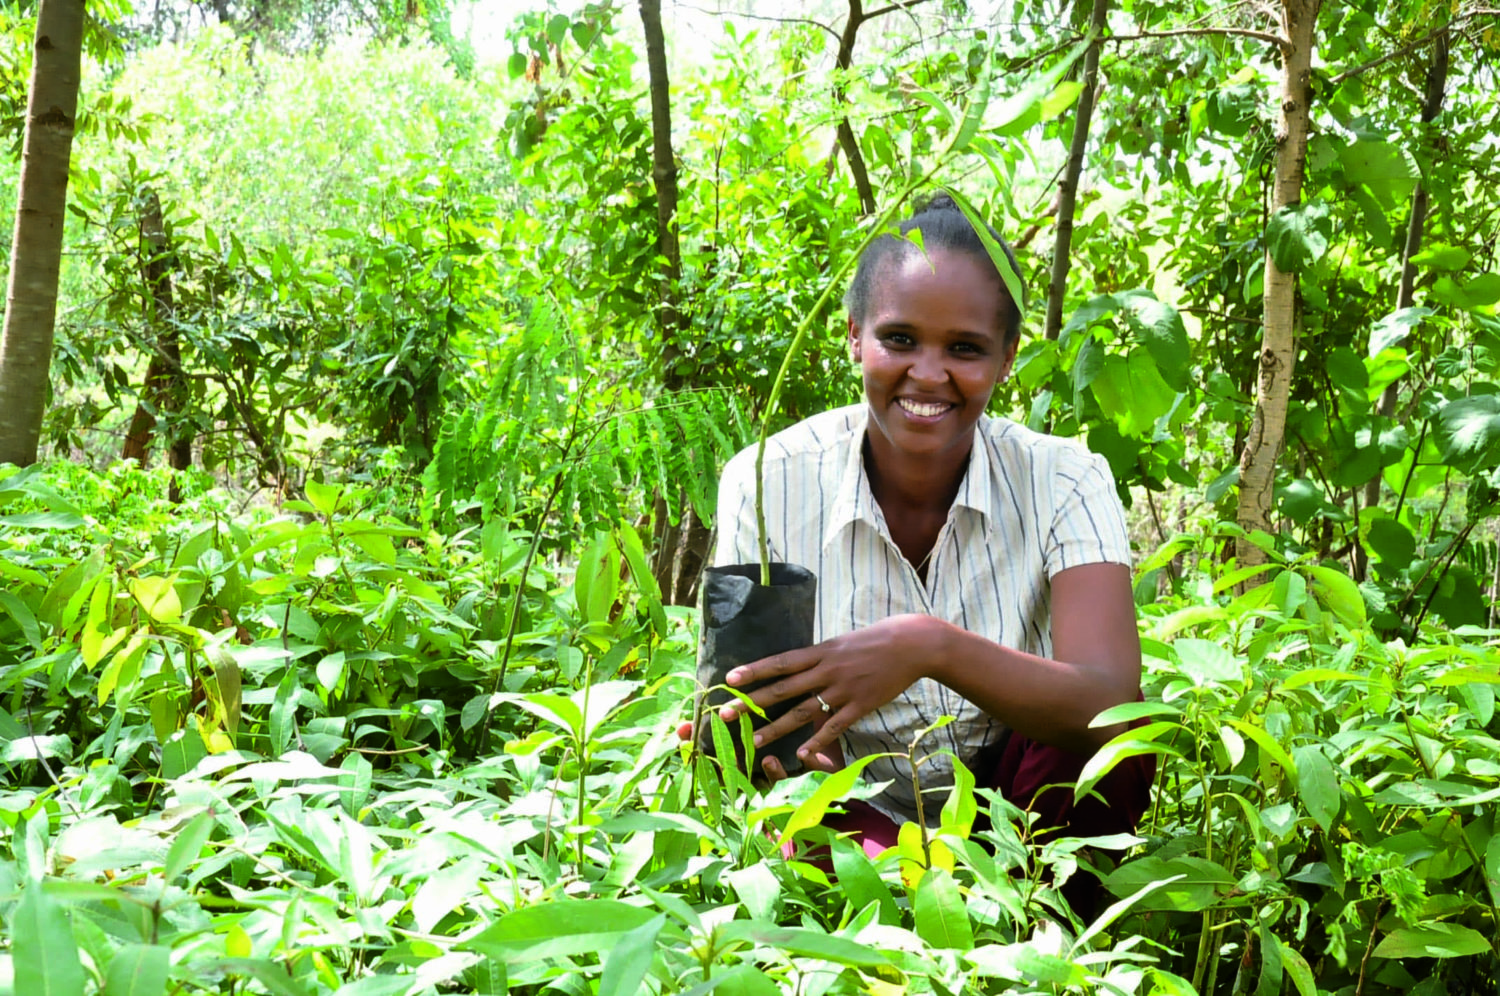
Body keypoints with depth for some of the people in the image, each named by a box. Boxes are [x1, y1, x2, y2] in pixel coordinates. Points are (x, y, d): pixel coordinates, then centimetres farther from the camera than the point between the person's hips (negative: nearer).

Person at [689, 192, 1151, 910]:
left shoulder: (1062, 481, -12)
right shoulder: (767, 484, -12)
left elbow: (1109, 705, -27)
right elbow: (748, 690, -11)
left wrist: (933, 646, -43)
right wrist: (764, 753, -36)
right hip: (857, 817, -2)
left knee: (1104, 741, -31)